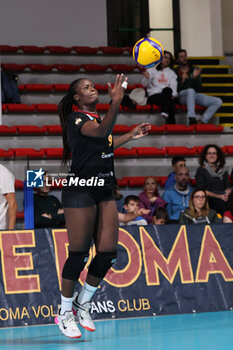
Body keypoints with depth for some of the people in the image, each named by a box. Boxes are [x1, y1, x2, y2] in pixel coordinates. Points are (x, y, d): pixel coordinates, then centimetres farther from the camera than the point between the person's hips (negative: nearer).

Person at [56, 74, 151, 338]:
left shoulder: (97, 117, 16)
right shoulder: (75, 119, -10)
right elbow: (100, 132, -32)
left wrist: (130, 136, 34)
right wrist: (116, 102, -46)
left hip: (105, 191, 8)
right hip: (80, 191, -8)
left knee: (108, 253, 2)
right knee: (79, 254, -6)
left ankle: (82, 303, 20)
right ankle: (65, 312, 8)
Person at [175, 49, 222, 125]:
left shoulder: (195, 70, 14)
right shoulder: (175, 73, 7)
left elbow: (198, 89, 6)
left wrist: (195, 77, -11)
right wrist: (182, 81, -17)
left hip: (194, 96, 4)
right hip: (182, 95, -4)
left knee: (218, 102, -12)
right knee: (190, 90, -42)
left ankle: (203, 121, -19)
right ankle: (192, 119, -53)